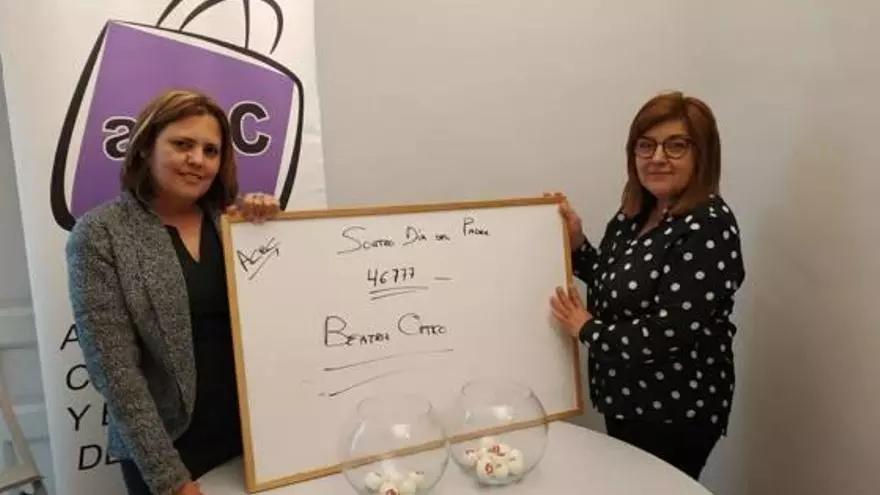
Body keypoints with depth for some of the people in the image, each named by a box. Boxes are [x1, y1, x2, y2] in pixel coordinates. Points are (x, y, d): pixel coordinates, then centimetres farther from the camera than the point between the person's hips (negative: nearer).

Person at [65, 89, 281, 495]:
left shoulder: (234, 218, 1)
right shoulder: (100, 234, -9)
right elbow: (114, 367, -13)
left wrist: (269, 223, -11)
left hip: (254, 429, 4)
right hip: (165, 446, -3)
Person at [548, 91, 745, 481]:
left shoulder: (708, 227, -24)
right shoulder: (636, 212, 2)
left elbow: (669, 334, -29)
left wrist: (586, 329, -16)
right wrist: (576, 243, -3)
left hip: (674, 415, -8)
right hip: (628, 402, 8)